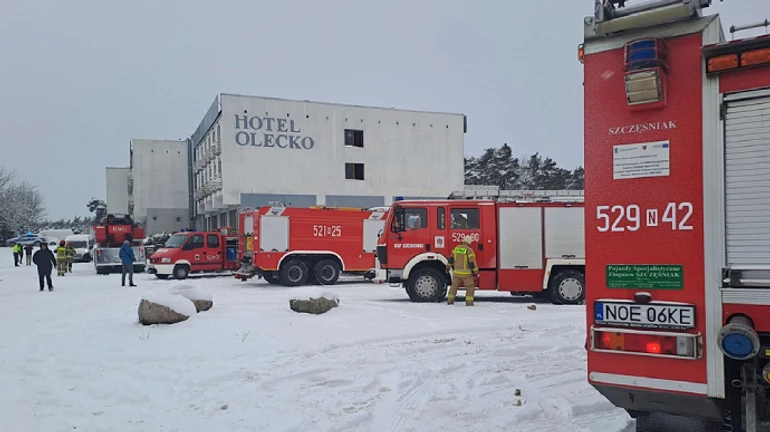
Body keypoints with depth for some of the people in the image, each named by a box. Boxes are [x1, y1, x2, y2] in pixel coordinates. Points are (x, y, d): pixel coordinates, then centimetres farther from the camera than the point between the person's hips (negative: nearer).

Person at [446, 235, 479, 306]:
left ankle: (450, 300, 19)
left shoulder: (456, 248, 3)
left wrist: (448, 266, 23)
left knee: (454, 286, 18)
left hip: (457, 272, 5)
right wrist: (476, 271, -6)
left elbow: (451, 258, 11)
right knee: (470, 287, 6)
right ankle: (469, 302, 0)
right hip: (466, 273, -5)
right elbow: (472, 262, -15)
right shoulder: (469, 250, -14)